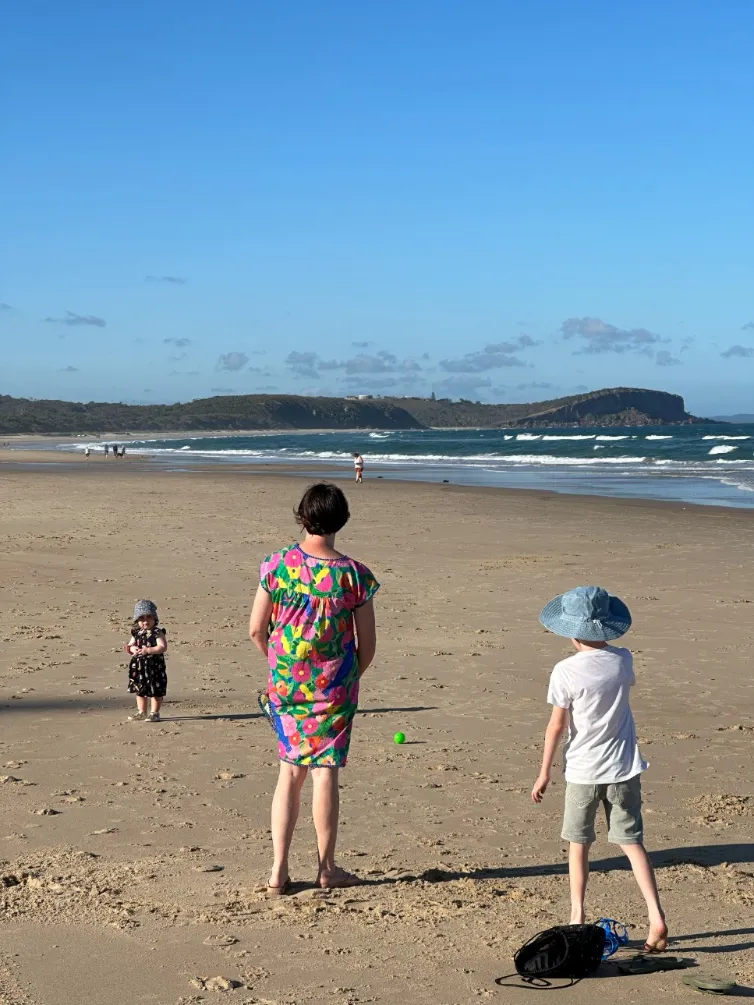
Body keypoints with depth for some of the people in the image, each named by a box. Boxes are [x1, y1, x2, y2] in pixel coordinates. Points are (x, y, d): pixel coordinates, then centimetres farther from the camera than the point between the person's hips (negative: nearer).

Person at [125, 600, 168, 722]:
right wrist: (132, 649, -10)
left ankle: (154, 713, 9)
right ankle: (141, 712, 28)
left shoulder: (157, 633, -11)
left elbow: (163, 647, -20)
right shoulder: (137, 633, 8)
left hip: (154, 667, -6)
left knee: (155, 691, 0)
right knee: (140, 690, 16)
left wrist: (148, 650, -26)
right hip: (138, 666, 7)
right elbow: (129, 645, 14)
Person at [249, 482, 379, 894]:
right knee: (325, 771, 6)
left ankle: (278, 871, 11)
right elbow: (367, 644, -4)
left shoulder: (277, 564, -7)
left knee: (290, 770, 11)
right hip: (334, 685, -2)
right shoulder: (354, 574, -10)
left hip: (285, 682, 2)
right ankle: (327, 868, 17)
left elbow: (256, 630, -2)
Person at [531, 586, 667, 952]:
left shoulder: (566, 671, -16)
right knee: (632, 843, 7)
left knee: (578, 843, 14)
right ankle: (656, 917, -3)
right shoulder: (622, 660, -3)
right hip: (624, 769, 3)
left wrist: (544, 773, -1)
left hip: (583, 771, -3)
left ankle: (577, 918, 18)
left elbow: (556, 726, -11)